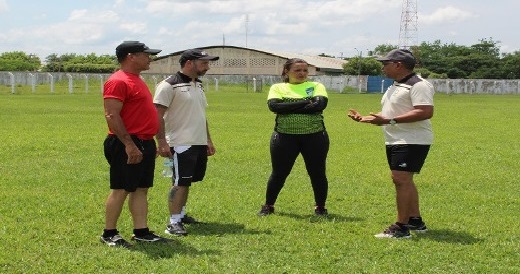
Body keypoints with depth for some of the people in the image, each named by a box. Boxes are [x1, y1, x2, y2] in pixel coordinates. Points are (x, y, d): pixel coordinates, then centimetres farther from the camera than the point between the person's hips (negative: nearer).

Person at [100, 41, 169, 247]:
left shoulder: (136, 80, 18)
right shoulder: (118, 81, -14)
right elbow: (112, 116, -21)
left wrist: (150, 143, 22)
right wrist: (129, 145, -24)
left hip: (144, 143, 10)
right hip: (126, 146, -10)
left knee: (141, 189, 10)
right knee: (120, 189, -3)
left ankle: (141, 232, 15)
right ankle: (109, 234, 6)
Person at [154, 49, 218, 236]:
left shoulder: (198, 85, 16)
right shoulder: (169, 85, -12)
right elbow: (157, 115, -15)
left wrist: (208, 140, 22)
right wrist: (162, 142, -21)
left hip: (199, 144, 8)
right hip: (181, 144, -8)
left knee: (186, 181, 15)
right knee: (180, 183, -7)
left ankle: (181, 214, 27)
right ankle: (173, 222, -3)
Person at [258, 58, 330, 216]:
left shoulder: (316, 86, 6)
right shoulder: (278, 88, 6)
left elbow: (320, 104, -13)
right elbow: (274, 106, -13)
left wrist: (288, 108, -13)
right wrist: (304, 103, -15)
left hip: (314, 136, 0)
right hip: (285, 137, 0)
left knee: (317, 173, 6)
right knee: (278, 173, 7)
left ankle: (320, 207, 23)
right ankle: (268, 206, 23)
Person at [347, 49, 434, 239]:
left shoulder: (418, 85, -14)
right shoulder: (395, 86, 20)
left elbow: (426, 112, -26)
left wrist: (389, 121, -28)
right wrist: (364, 118, 13)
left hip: (412, 142, -11)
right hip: (395, 141, 11)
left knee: (401, 179, -14)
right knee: (403, 181, 14)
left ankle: (401, 227, -13)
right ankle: (415, 221, 23)